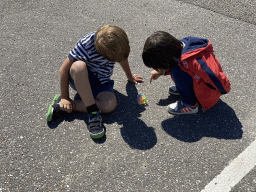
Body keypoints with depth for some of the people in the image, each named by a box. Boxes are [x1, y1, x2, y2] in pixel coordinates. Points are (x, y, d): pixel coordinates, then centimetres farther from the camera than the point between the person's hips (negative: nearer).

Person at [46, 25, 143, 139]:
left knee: (110, 105, -29)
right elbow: (64, 70, -21)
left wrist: (129, 76, 25)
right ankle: (93, 112, -33)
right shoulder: (86, 45, -30)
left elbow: (123, 57, 9)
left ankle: (61, 105, -20)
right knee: (79, 65, -41)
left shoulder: (117, 41, -16)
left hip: (100, 81, 4)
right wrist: (65, 97, -17)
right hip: (80, 78, -4)